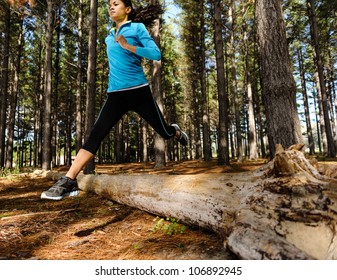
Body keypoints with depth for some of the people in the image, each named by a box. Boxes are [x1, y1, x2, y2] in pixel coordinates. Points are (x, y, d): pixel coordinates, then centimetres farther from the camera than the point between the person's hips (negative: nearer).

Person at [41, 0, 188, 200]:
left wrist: (128, 46, -17)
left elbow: (156, 54, -9)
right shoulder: (109, 38, 21)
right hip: (116, 95, 4)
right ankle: (69, 182, -16)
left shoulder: (137, 28, 4)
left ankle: (177, 132, 46)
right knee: (96, 135, -14)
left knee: (164, 132, 8)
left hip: (139, 92, -3)